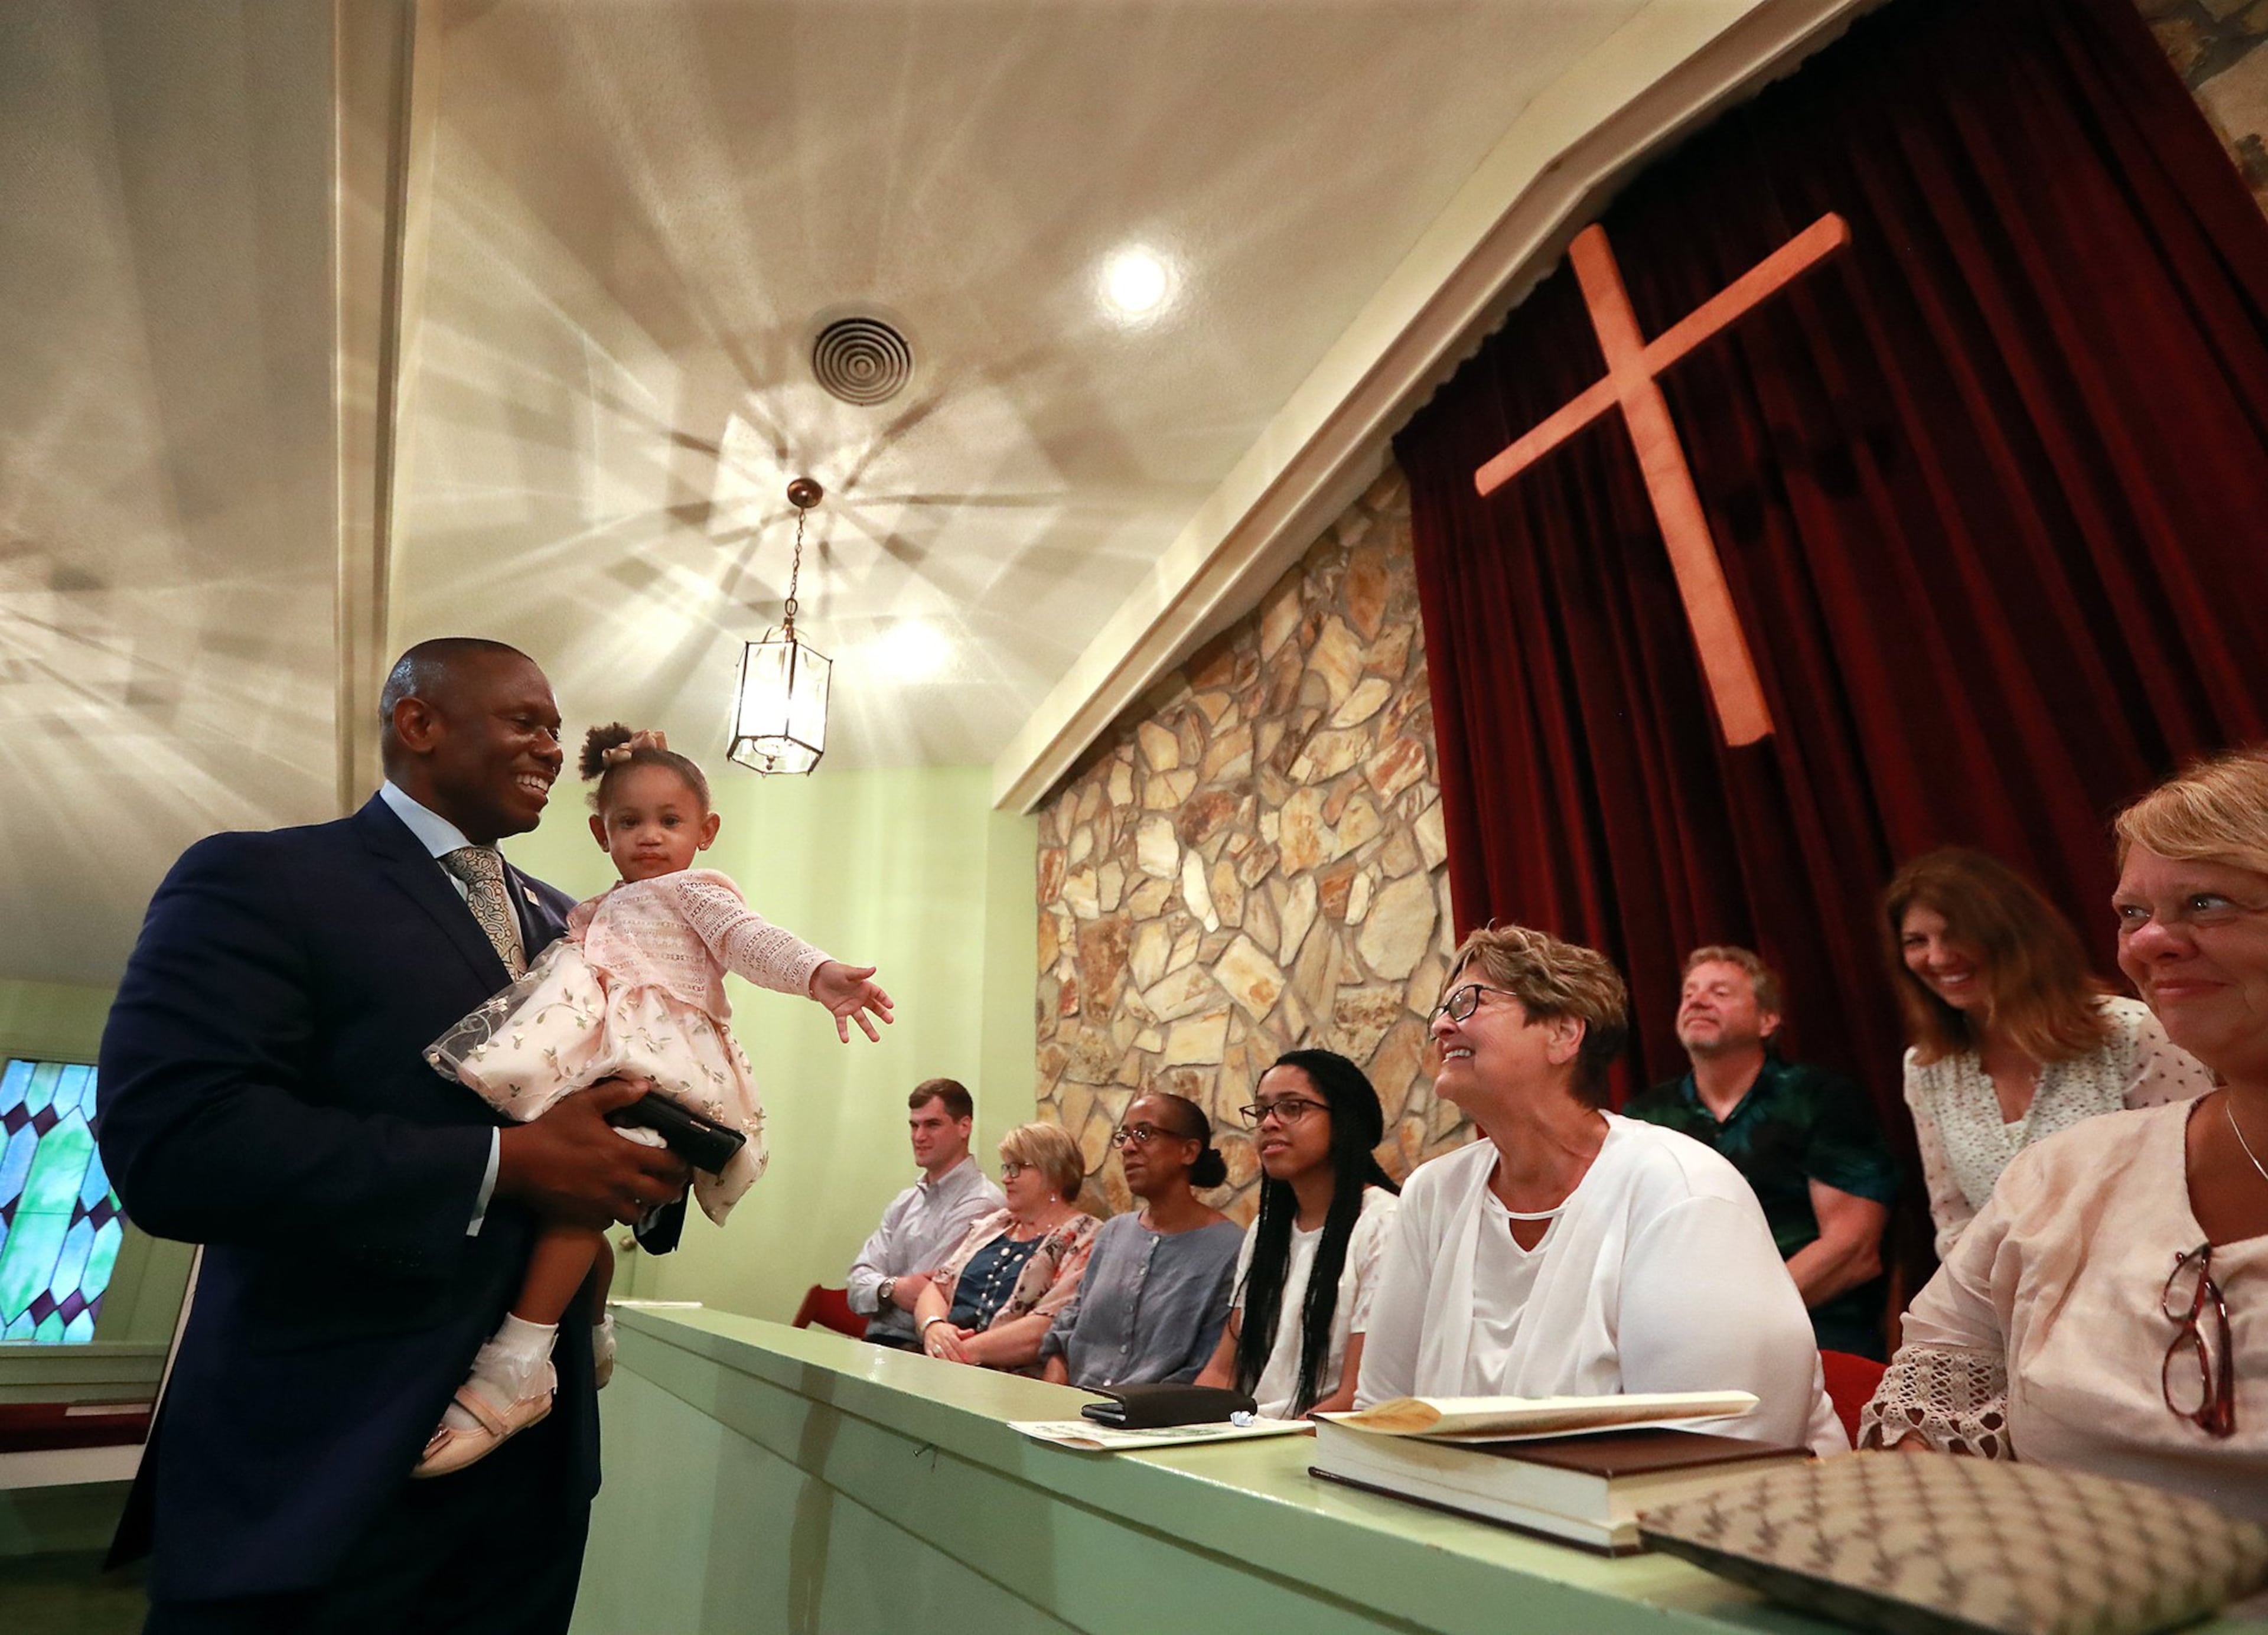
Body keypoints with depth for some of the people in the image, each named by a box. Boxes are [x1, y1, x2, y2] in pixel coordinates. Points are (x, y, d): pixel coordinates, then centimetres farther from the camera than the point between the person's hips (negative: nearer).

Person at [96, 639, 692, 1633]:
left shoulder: (563, 923, 11)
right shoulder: (257, 880, -9)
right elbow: (167, 1141, -22)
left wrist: (649, 1176, -7)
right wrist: (506, 1162, -23)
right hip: (318, 1471, -6)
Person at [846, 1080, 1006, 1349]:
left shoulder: (980, 1205, -13)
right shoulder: (905, 1202, 14)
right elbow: (859, 1281, 5)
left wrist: (883, 1288, 0)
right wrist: (891, 1289, -16)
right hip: (875, 1344, 7)